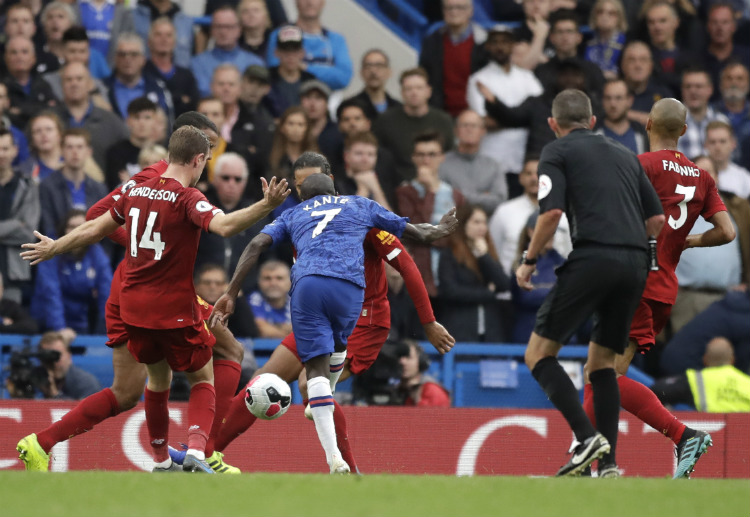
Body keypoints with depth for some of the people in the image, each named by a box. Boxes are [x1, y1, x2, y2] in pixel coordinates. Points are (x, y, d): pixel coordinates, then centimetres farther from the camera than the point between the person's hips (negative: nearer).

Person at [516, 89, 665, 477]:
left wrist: (528, 261, 4)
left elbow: (552, 212, -7)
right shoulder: (625, 155, 24)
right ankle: (607, 464, 4)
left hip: (592, 259, -6)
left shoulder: (557, 152, 8)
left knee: (539, 354, 0)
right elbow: (657, 219, 19)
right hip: (636, 264, 6)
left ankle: (587, 437, -18)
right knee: (602, 362, 15)